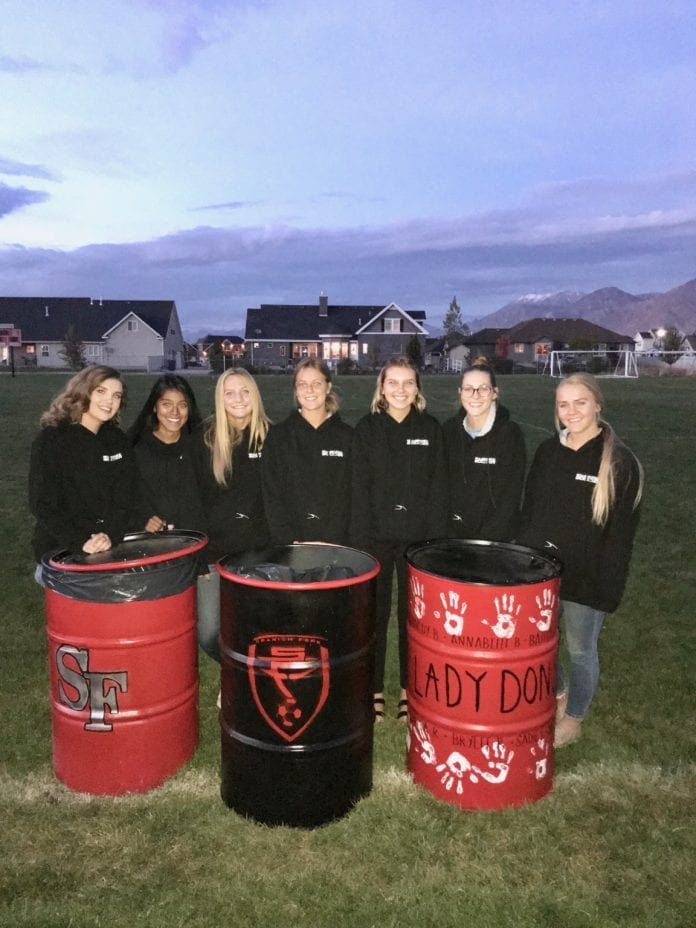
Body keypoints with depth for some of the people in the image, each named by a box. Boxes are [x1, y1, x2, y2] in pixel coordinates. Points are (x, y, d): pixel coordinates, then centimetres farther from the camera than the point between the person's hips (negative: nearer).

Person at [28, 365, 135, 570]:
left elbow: (124, 497, 1)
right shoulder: (51, 439, -7)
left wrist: (111, 535, -15)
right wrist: (80, 542, -19)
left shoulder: (117, 440, 6)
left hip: (111, 549, 4)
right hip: (60, 552, -3)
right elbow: (42, 504, -10)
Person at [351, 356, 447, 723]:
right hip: (376, 535, 0)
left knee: (413, 613, 10)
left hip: (418, 536, 1)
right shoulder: (367, 428, 1)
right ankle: (374, 688, 23)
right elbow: (359, 487, -3)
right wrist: (361, 538, -10)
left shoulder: (431, 428, 3)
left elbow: (438, 487, 1)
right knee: (375, 613, 8)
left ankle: (409, 688, 25)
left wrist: (435, 536, -6)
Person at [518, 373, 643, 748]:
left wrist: (609, 587, -14)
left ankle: (573, 719, 34)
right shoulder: (547, 451, 3)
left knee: (580, 649, 11)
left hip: (586, 577, -4)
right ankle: (558, 693, 44)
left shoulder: (620, 462, -12)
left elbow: (621, 533, -12)